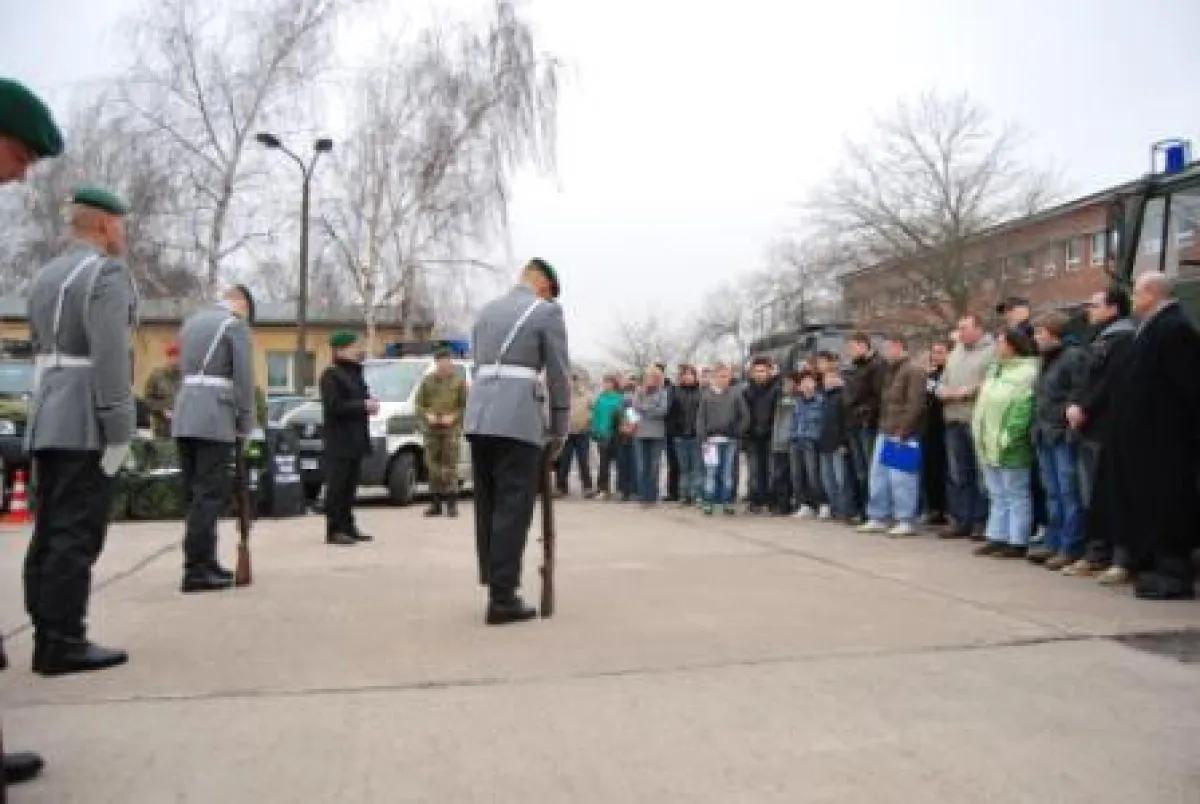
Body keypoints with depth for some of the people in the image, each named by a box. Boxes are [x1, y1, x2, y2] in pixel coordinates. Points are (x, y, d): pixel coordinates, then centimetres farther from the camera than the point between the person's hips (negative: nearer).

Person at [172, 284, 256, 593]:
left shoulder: (191, 322, 20)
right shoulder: (236, 324, -3)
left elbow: (186, 371, 20)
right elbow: (244, 379, -8)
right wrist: (245, 424, 0)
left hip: (184, 420, 8)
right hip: (214, 421, -8)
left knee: (194, 494, 11)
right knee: (209, 495, -6)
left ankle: (205, 562, 18)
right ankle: (196, 570, -8)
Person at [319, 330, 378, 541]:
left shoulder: (355, 373, 18)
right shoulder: (331, 375, -10)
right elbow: (334, 406, -20)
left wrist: (370, 403, 6)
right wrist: (363, 405, -19)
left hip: (356, 439, 9)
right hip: (338, 439, -9)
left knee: (350, 486, 12)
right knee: (337, 486, -6)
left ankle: (347, 527, 18)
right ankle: (334, 530, -3)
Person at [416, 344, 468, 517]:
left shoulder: (459, 381, 4)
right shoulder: (427, 381, 12)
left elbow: (466, 405, 1)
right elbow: (419, 404, 12)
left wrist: (453, 416, -12)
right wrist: (427, 415, -5)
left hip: (451, 429, -3)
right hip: (431, 429, 3)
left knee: (450, 465, -7)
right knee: (433, 466, 4)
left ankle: (452, 503, -5)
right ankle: (435, 503, 11)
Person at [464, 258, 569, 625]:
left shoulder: (486, 310, 20)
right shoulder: (547, 310, 1)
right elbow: (559, 375, -1)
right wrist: (559, 431, 8)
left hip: (478, 416, 7)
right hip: (518, 420, -7)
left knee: (488, 506, 13)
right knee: (513, 508, -2)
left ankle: (495, 586, 21)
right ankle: (502, 598, 1)